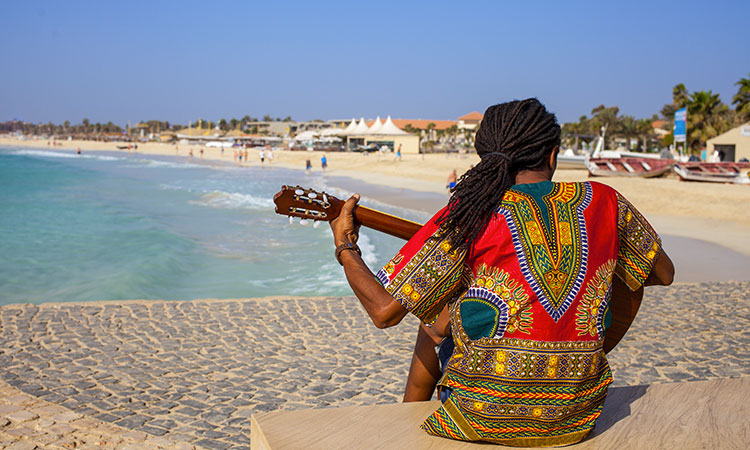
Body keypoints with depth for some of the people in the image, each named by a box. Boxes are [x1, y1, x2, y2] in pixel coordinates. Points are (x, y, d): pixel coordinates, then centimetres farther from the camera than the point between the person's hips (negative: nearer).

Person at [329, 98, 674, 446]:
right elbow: (663, 273, 13)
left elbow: (384, 312, -12)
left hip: (487, 417, -3)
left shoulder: (472, 214, -12)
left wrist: (345, 247, 4)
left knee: (437, 318, 25)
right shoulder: (604, 201, -2)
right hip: (577, 419, 4)